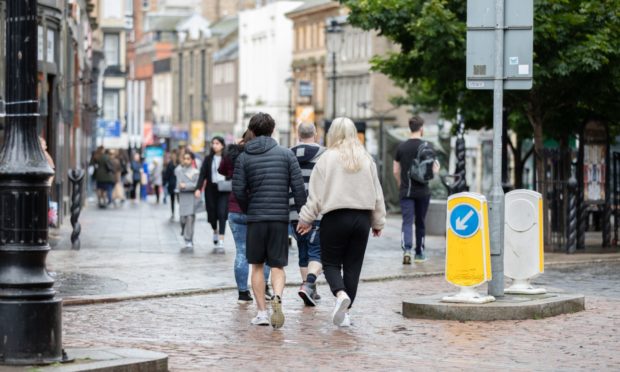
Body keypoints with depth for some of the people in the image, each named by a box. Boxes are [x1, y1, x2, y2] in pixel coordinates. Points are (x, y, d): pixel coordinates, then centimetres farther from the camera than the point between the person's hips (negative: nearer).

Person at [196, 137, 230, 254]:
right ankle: (215, 232, 37)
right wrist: (198, 188, -11)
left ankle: (221, 243, -12)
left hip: (224, 190, -2)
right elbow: (203, 174, 0)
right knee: (212, 214, 6)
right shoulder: (208, 159, 6)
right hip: (211, 190, 2)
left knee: (222, 214, -11)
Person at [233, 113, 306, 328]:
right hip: (280, 218, 0)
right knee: (278, 266, 5)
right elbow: (298, 187, -4)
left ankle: (262, 312, 7)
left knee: (257, 266, 11)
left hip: (255, 218, 0)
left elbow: (238, 190, -3)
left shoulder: (244, 157, 2)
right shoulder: (286, 154, 2)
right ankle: (277, 297, -24)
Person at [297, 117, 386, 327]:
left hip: (335, 217, -3)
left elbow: (316, 193, -6)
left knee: (331, 263, 6)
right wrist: (378, 222, 20)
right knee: (353, 266, 9)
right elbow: (377, 193, 10)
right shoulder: (366, 160, 5)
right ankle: (345, 311, 10)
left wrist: (306, 219, 4)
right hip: (362, 217, 3)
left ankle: (341, 294, -21)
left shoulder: (327, 158, -6)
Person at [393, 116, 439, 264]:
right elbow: (433, 170, -7)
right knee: (420, 222, 12)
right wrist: (437, 168, 16)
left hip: (405, 191, 1)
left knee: (407, 221, -4)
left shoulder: (401, 147, 2)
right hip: (422, 191, -1)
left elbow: (396, 171, 5)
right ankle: (419, 253, 22)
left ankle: (406, 249, -26)